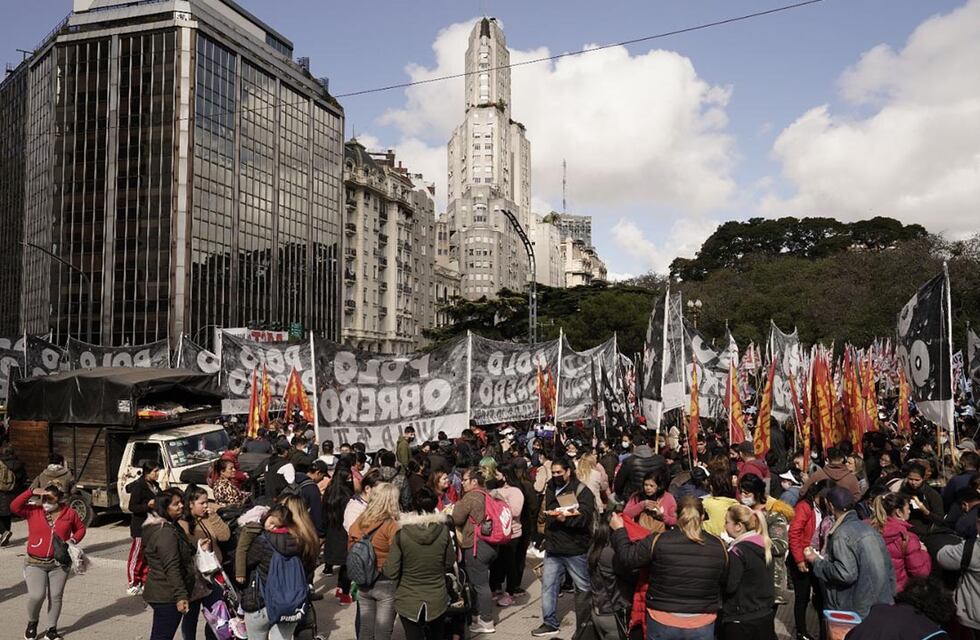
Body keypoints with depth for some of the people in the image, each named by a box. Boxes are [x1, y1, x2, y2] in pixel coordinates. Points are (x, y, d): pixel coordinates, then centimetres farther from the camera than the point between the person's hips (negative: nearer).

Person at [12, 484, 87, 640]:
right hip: (35, 563, -1)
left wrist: (73, 540, -6)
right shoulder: (33, 511, 0)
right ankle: (32, 622, 17)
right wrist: (32, 492, -18)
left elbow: (81, 528, 13)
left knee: (56, 596, 4)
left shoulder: (69, 513, 2)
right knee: (36, 595, -13)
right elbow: (14, 507, -14)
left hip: (59, 564, 1)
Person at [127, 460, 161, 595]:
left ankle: (143, 582, 23)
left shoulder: (154, 485, 9)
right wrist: (147, 505, -32)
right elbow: (132, 507, -19)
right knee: (137, 556, 1)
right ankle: (133, 584, 11)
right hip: (140, 527, -8)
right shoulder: (138, 486, -15)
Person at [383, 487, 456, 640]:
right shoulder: (444, 530, -12)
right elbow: (449, 564, 0)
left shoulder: (402, 532, -18)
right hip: (437, 600, 2)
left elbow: (390, 572, -16)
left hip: (408, 601, -2)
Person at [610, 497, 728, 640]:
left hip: (662, 623, -1)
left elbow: (627, 558, -4)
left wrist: (619, 530, 10)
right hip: (702, 626, 1)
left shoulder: (659, 541, -13)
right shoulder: (719, 546, -6)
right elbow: (724, 581, 8)